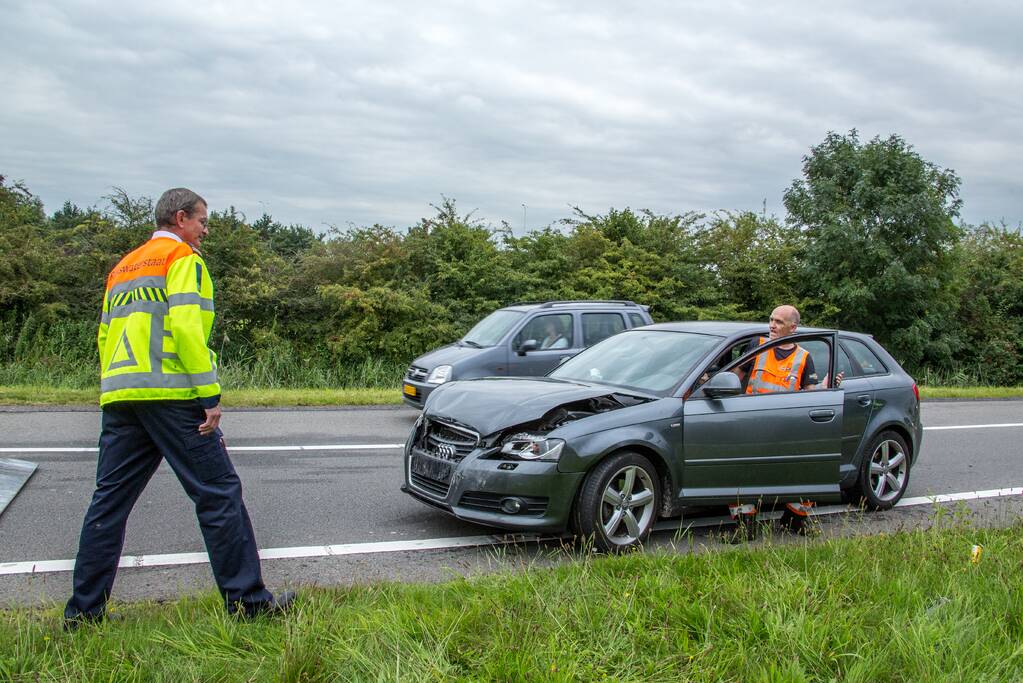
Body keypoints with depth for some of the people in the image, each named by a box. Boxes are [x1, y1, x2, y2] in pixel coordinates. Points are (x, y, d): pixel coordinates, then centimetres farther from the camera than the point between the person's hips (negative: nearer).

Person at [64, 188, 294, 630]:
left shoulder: (122, 267, 25)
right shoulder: (182, 257, 0)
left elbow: (105, 335, 22)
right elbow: (186, 326, -13)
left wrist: (114, 391, 22)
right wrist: (210, 394, -15)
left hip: (119, 396, 8)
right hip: (170, 395, -8)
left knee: (109, 503, 10)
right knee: (219, 494, -3)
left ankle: (83, 611, 13)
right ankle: (247, 601, 0)